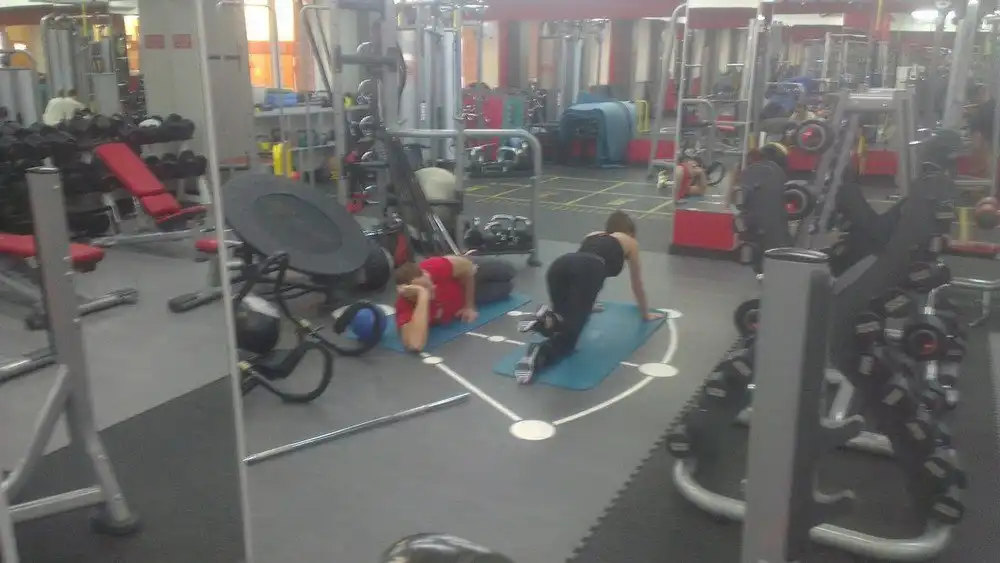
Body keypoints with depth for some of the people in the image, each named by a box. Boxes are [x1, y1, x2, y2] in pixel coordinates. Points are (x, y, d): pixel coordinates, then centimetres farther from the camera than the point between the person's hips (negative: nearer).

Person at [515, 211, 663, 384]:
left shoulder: (592, 235, 43)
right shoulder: (630, 242, 33)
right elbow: (637, 284, 42)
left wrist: (586, 303, 71)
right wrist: (645, 313, 58)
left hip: (560, 265, 4)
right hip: (589, 270, -4)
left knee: (568, 317, 18)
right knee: (569, 333, -4)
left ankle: (548, 319, -13)